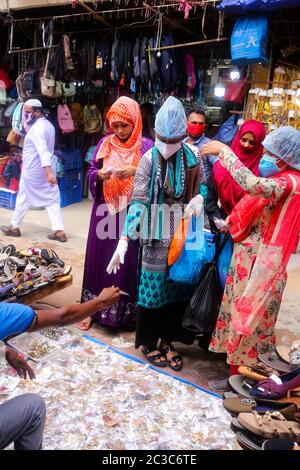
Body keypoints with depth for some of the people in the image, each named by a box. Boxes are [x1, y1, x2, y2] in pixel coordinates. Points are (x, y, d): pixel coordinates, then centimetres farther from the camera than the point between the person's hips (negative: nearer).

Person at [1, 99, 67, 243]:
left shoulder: (36, 128, -19)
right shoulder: (48, 124, 12)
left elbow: (43, 151, -31)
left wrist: (48, 172, -39)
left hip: (33, 170, -8)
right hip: (47, 169, 8)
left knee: (23, 198, 8)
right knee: (52, 199, 5)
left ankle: (14, 227, 23)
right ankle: (59, 231, -1)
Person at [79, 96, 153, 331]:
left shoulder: (147, 146, -2)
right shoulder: (105, 143, 7)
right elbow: (91, 172, 9)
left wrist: (136, 171, -22)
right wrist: (100, 174, -13)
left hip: (132, 213, -3)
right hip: (105, 210, 3)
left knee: (127, 261, 3)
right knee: (100, 259, 8)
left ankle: (127, 312, 17)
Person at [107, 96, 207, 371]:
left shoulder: (193, 156, 0)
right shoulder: (149, 160, -11)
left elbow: (203, 184, 15)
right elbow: (138, 201, -16)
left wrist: (200, 197, -10)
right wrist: (124, 239, -24)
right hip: (157, 234, -3)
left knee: (179, 285, 10)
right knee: (153, 286, 4)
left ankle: (167, 340, 28)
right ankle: (149, 342, 23)